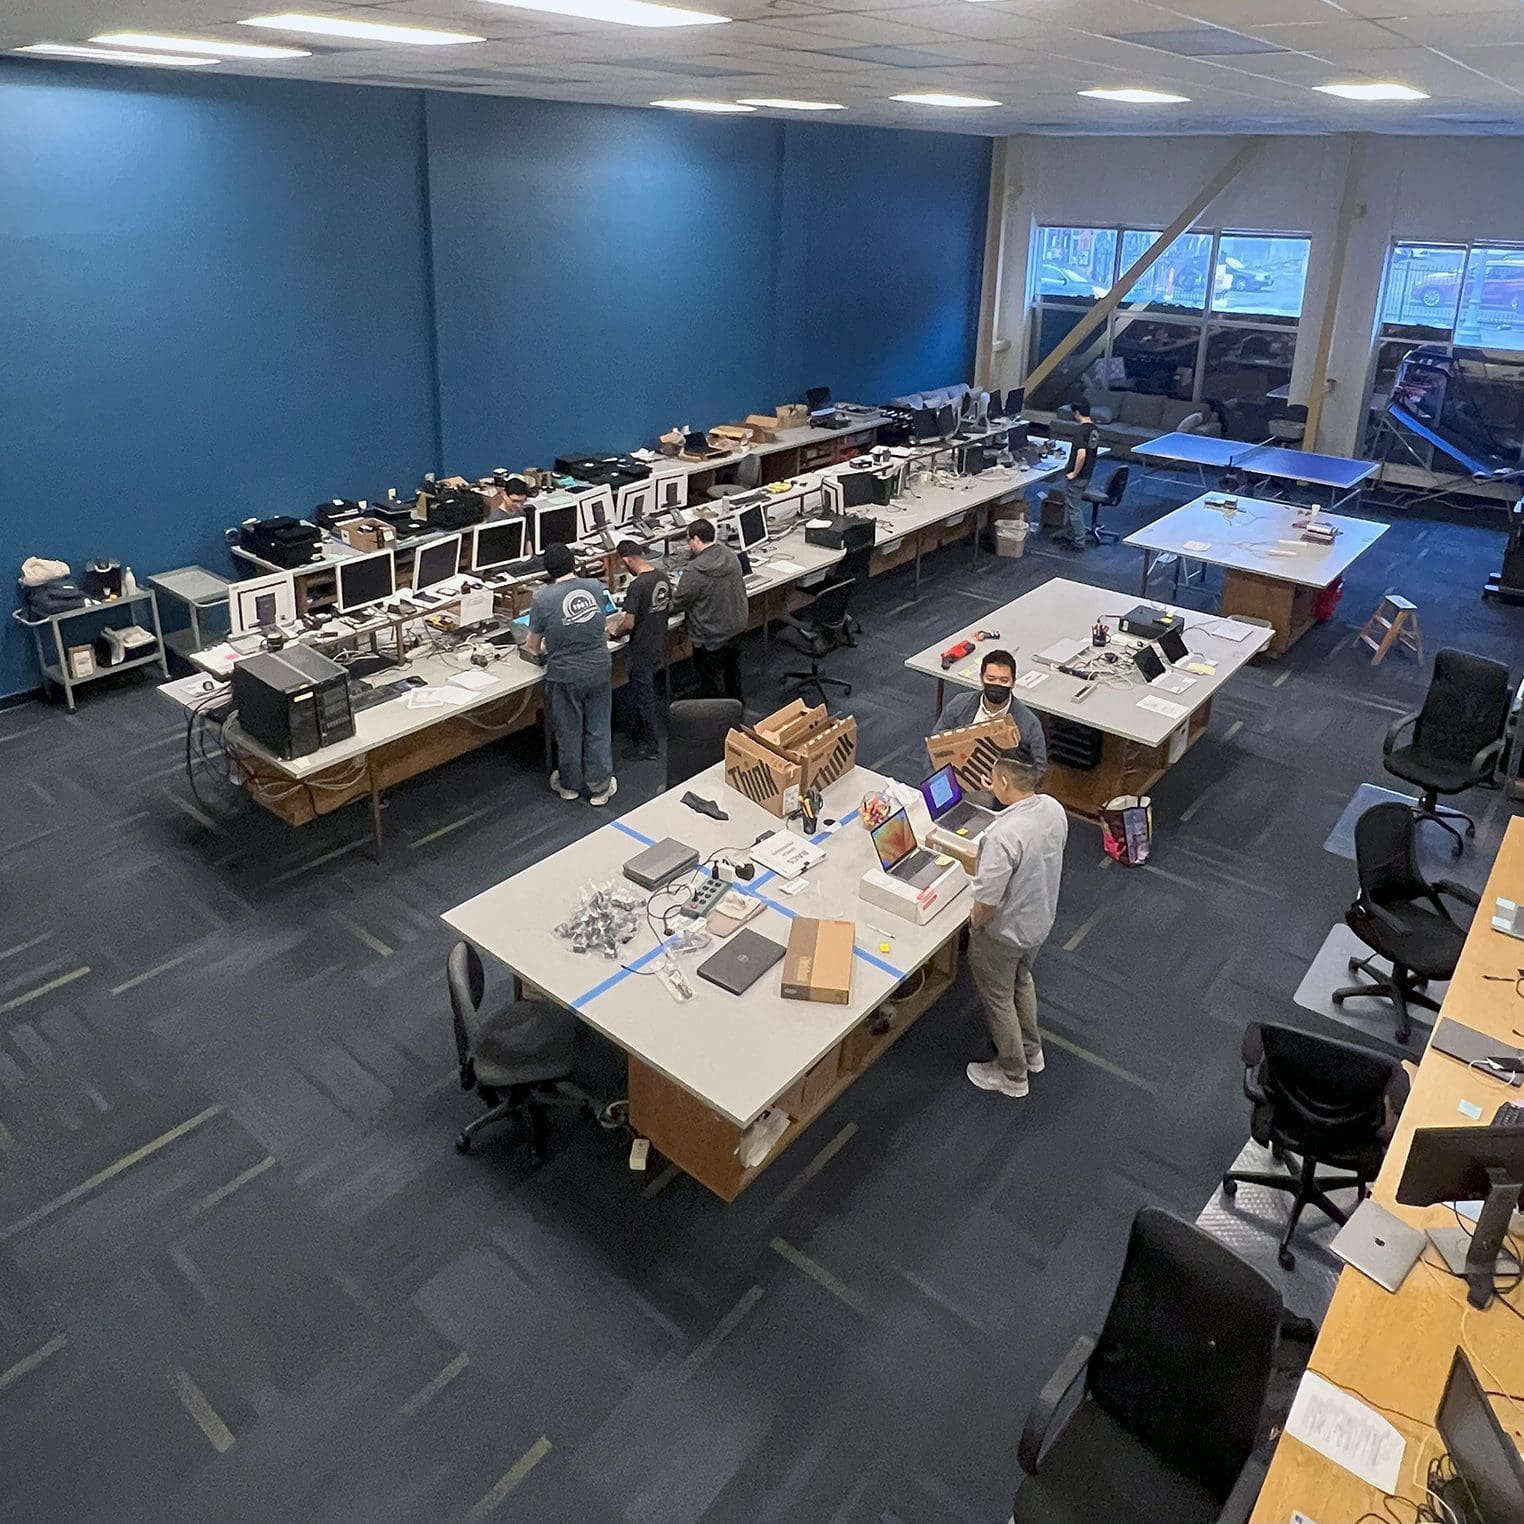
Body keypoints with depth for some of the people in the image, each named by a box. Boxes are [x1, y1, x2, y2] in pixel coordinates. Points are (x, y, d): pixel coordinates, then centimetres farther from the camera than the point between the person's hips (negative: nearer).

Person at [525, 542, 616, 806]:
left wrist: (534, 647, 21)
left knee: (569, 732, 15)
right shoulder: (596, 587, -4)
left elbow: (533, 646, -5)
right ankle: (600, 786, 25)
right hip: (599, 670, 3)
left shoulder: (542, 598, -15)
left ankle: (570, 785, 33)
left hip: (565, 675, -2)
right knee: (598, 730, 14)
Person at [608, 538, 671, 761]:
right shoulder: (662, 577, -1)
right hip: (659, 647, 8)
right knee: (646, 693, 22)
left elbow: (629, 624, -23)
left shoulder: (636, 586, -25)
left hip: (642, 651, -8)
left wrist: (616, 630, -3)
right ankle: (641, 735, 36)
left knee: (643, 697, 5)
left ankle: (651, 747, 13)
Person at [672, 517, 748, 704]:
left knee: (712, 682, 11)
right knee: (733, 668, 28)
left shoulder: (694, 571, -28)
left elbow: (677, 604, -18)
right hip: (735, 627, 7)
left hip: (710, 638, -7)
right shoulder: (730, 555, -6)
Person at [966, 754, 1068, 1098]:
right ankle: (1032, 1051, 51)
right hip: (1041, 920, 8)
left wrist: (974, 923, -10)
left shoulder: (1003, 836, -38)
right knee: (1022, 980, 32)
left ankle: (1012, 1076, 36)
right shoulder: (1054, 809, -13)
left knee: (998, 998, 17)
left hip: (1005, 932, -7)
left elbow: (987, 899, -30)